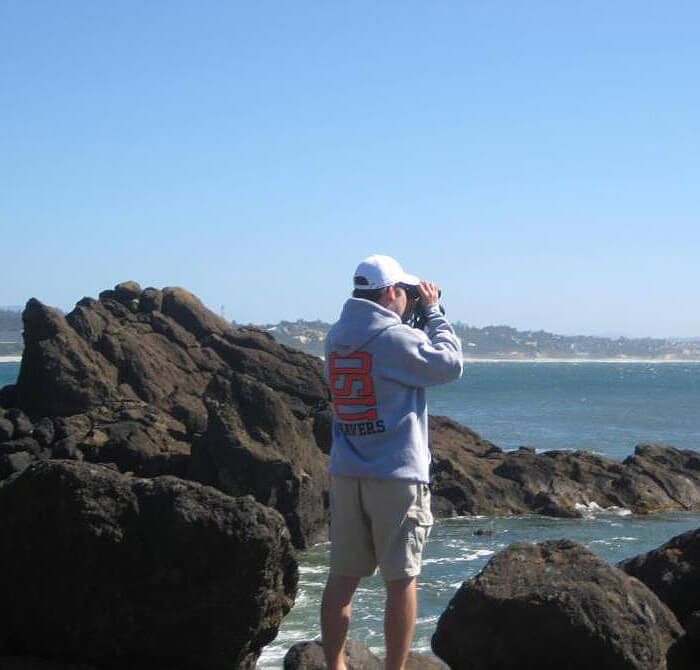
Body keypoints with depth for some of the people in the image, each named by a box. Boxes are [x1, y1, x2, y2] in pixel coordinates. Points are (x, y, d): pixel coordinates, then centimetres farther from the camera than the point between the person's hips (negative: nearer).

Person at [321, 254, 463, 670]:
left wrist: (407, 318, 19)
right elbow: (450, 364, -3)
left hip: (346, 474, 6)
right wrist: (433, 312, 4)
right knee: (401, 580, 2)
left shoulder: (337, 338, 9)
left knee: (343, 576, 9)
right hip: (397, 475, -6)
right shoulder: (397, 338, -13)